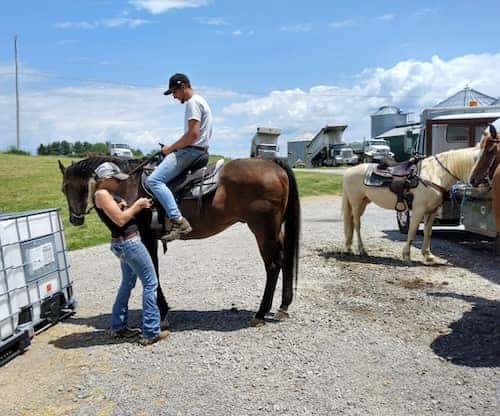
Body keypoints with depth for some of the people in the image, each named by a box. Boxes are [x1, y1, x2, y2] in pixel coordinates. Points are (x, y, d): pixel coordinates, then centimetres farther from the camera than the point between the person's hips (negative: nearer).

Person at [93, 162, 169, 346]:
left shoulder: (107, 194, 14)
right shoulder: (102, 194, -15)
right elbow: (120, 220, -21)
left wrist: (137, 206, 3)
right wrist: (136, 205, -9)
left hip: (124, 243, 11)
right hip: (129, 243, -11)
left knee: (127, 284, 21)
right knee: (150, 283, -4)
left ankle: (118, 327, 31)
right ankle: (151, 333, 0)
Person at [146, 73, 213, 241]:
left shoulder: (192, 102, -12)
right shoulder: (200, 101, 22)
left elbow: (193, 134, -23)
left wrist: (171, 148, -12)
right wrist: (173, 148, 20)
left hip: (190, 151, -11)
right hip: (199, 150, 11)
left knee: (154, 180, -20)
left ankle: (178, 221, -29)